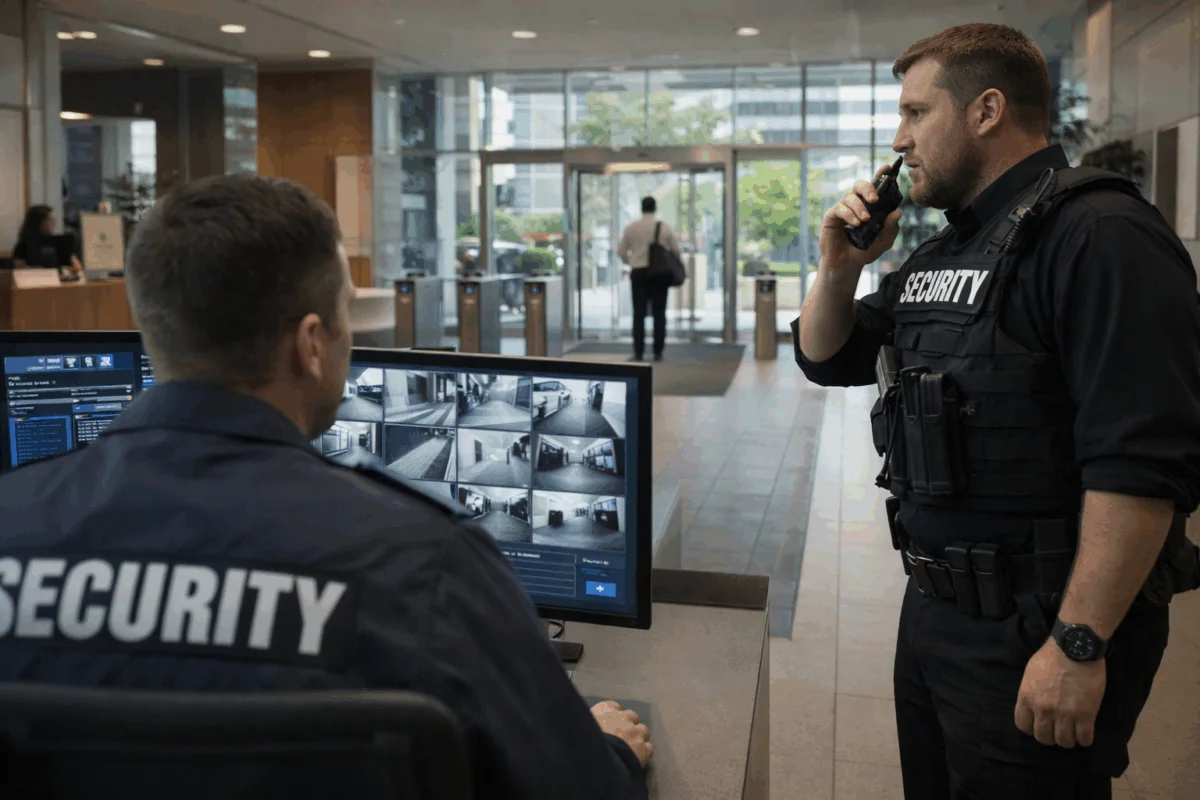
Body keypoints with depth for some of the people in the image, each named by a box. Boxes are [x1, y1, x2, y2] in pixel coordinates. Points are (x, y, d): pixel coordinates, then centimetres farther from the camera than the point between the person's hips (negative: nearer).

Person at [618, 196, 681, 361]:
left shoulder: (631, 227, 1)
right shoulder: (665, 227, -1)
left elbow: (621, 251, 4)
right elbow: (676, 250, 0)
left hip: (638, 273, 1)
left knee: (639, 313, 3)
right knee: (659, 313, 5)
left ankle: (638, 352, -1)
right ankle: (658, 352, 3)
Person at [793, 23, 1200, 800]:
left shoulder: (1100, 235, -17)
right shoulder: (939, 254, 11)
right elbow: (825, 359, 18)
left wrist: (1079, 645, -25)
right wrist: (840, 267, 0)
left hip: (1035, 629, -8)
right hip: (933, 609, 9)